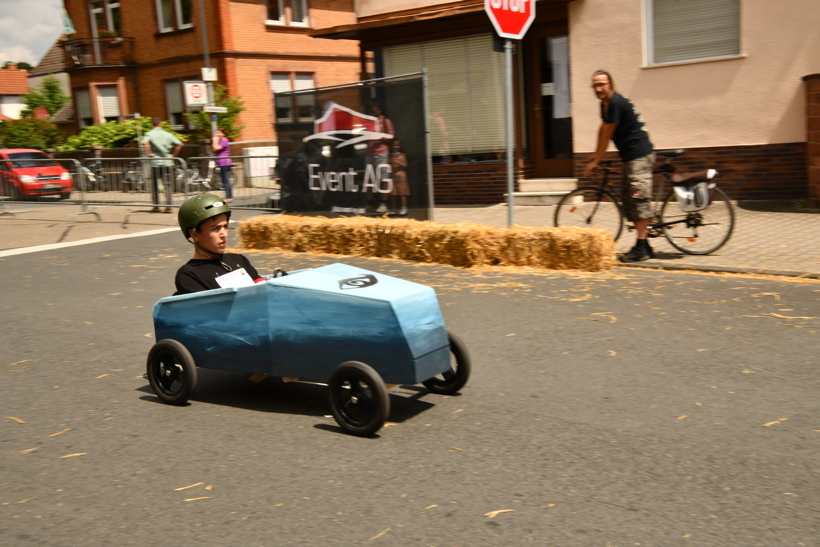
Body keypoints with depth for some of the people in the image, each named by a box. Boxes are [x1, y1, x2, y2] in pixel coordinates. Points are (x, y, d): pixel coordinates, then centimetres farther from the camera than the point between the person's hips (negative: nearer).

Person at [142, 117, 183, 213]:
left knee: (155, 184, 10)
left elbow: (145, 143, -21)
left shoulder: (149, 134, -1)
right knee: (167, 185, 3)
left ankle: (156, 206, 14)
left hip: (155, 162, -1)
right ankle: (168, 206, -3)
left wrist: (149, 153, -11)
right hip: (167, 162, 1)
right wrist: (173, 155, 5)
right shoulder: (168, 134, 5)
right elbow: (179, 144, -2)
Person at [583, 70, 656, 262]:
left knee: (639, 199, -12)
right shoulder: (606, 103, 14)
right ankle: (644, 246, 15)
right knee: (628, 199, 11)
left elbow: (606, 135, -13)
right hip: (631, 156, 11)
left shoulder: (616, 103, -17)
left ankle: (641, 248, -12)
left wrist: (595, 162, -6)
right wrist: (595, 156, 26)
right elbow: (603, 131, 24)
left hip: (640, 155, -11)